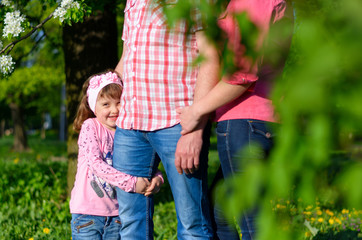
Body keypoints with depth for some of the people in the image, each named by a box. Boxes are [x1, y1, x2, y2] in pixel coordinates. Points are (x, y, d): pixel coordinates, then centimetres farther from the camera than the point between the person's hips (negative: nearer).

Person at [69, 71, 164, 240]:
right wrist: (132, 182, -23)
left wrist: (156, 179, -18)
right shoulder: (90, 127, -7)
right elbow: (95, 163, -18)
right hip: (87, 213, -3)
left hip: (117, 213, 4)